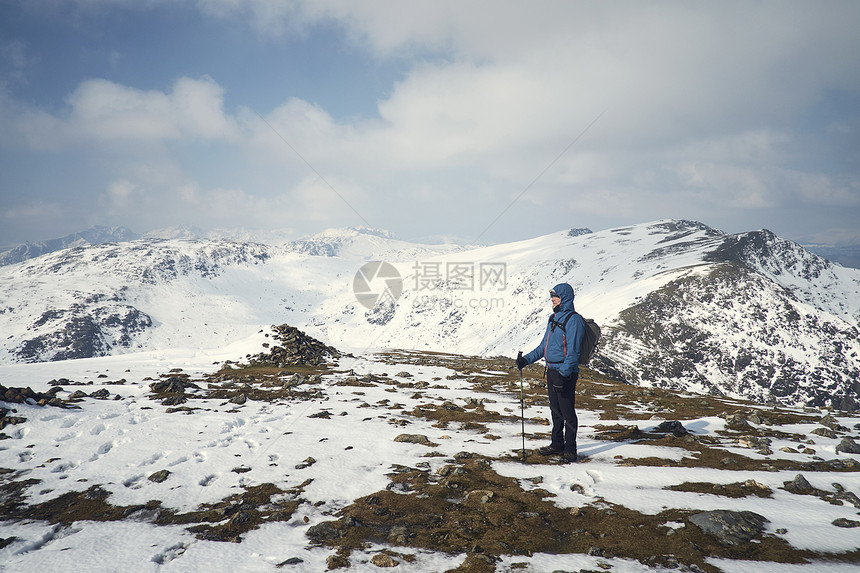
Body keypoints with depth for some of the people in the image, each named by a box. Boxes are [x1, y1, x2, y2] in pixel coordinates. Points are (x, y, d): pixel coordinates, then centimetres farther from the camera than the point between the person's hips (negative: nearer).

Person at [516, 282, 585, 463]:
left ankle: (570, 450, 7)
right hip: (551, 370, 9)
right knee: (555, 410, 15)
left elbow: (573, 351, -18)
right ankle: (557, 445, 25)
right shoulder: (554, 318, 15)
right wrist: (527, 359, 12)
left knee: (567, 411, -2)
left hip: (565, 373, -9)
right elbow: (544, 346, 21)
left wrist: (563, 373, -25)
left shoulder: (573, 320, -12)